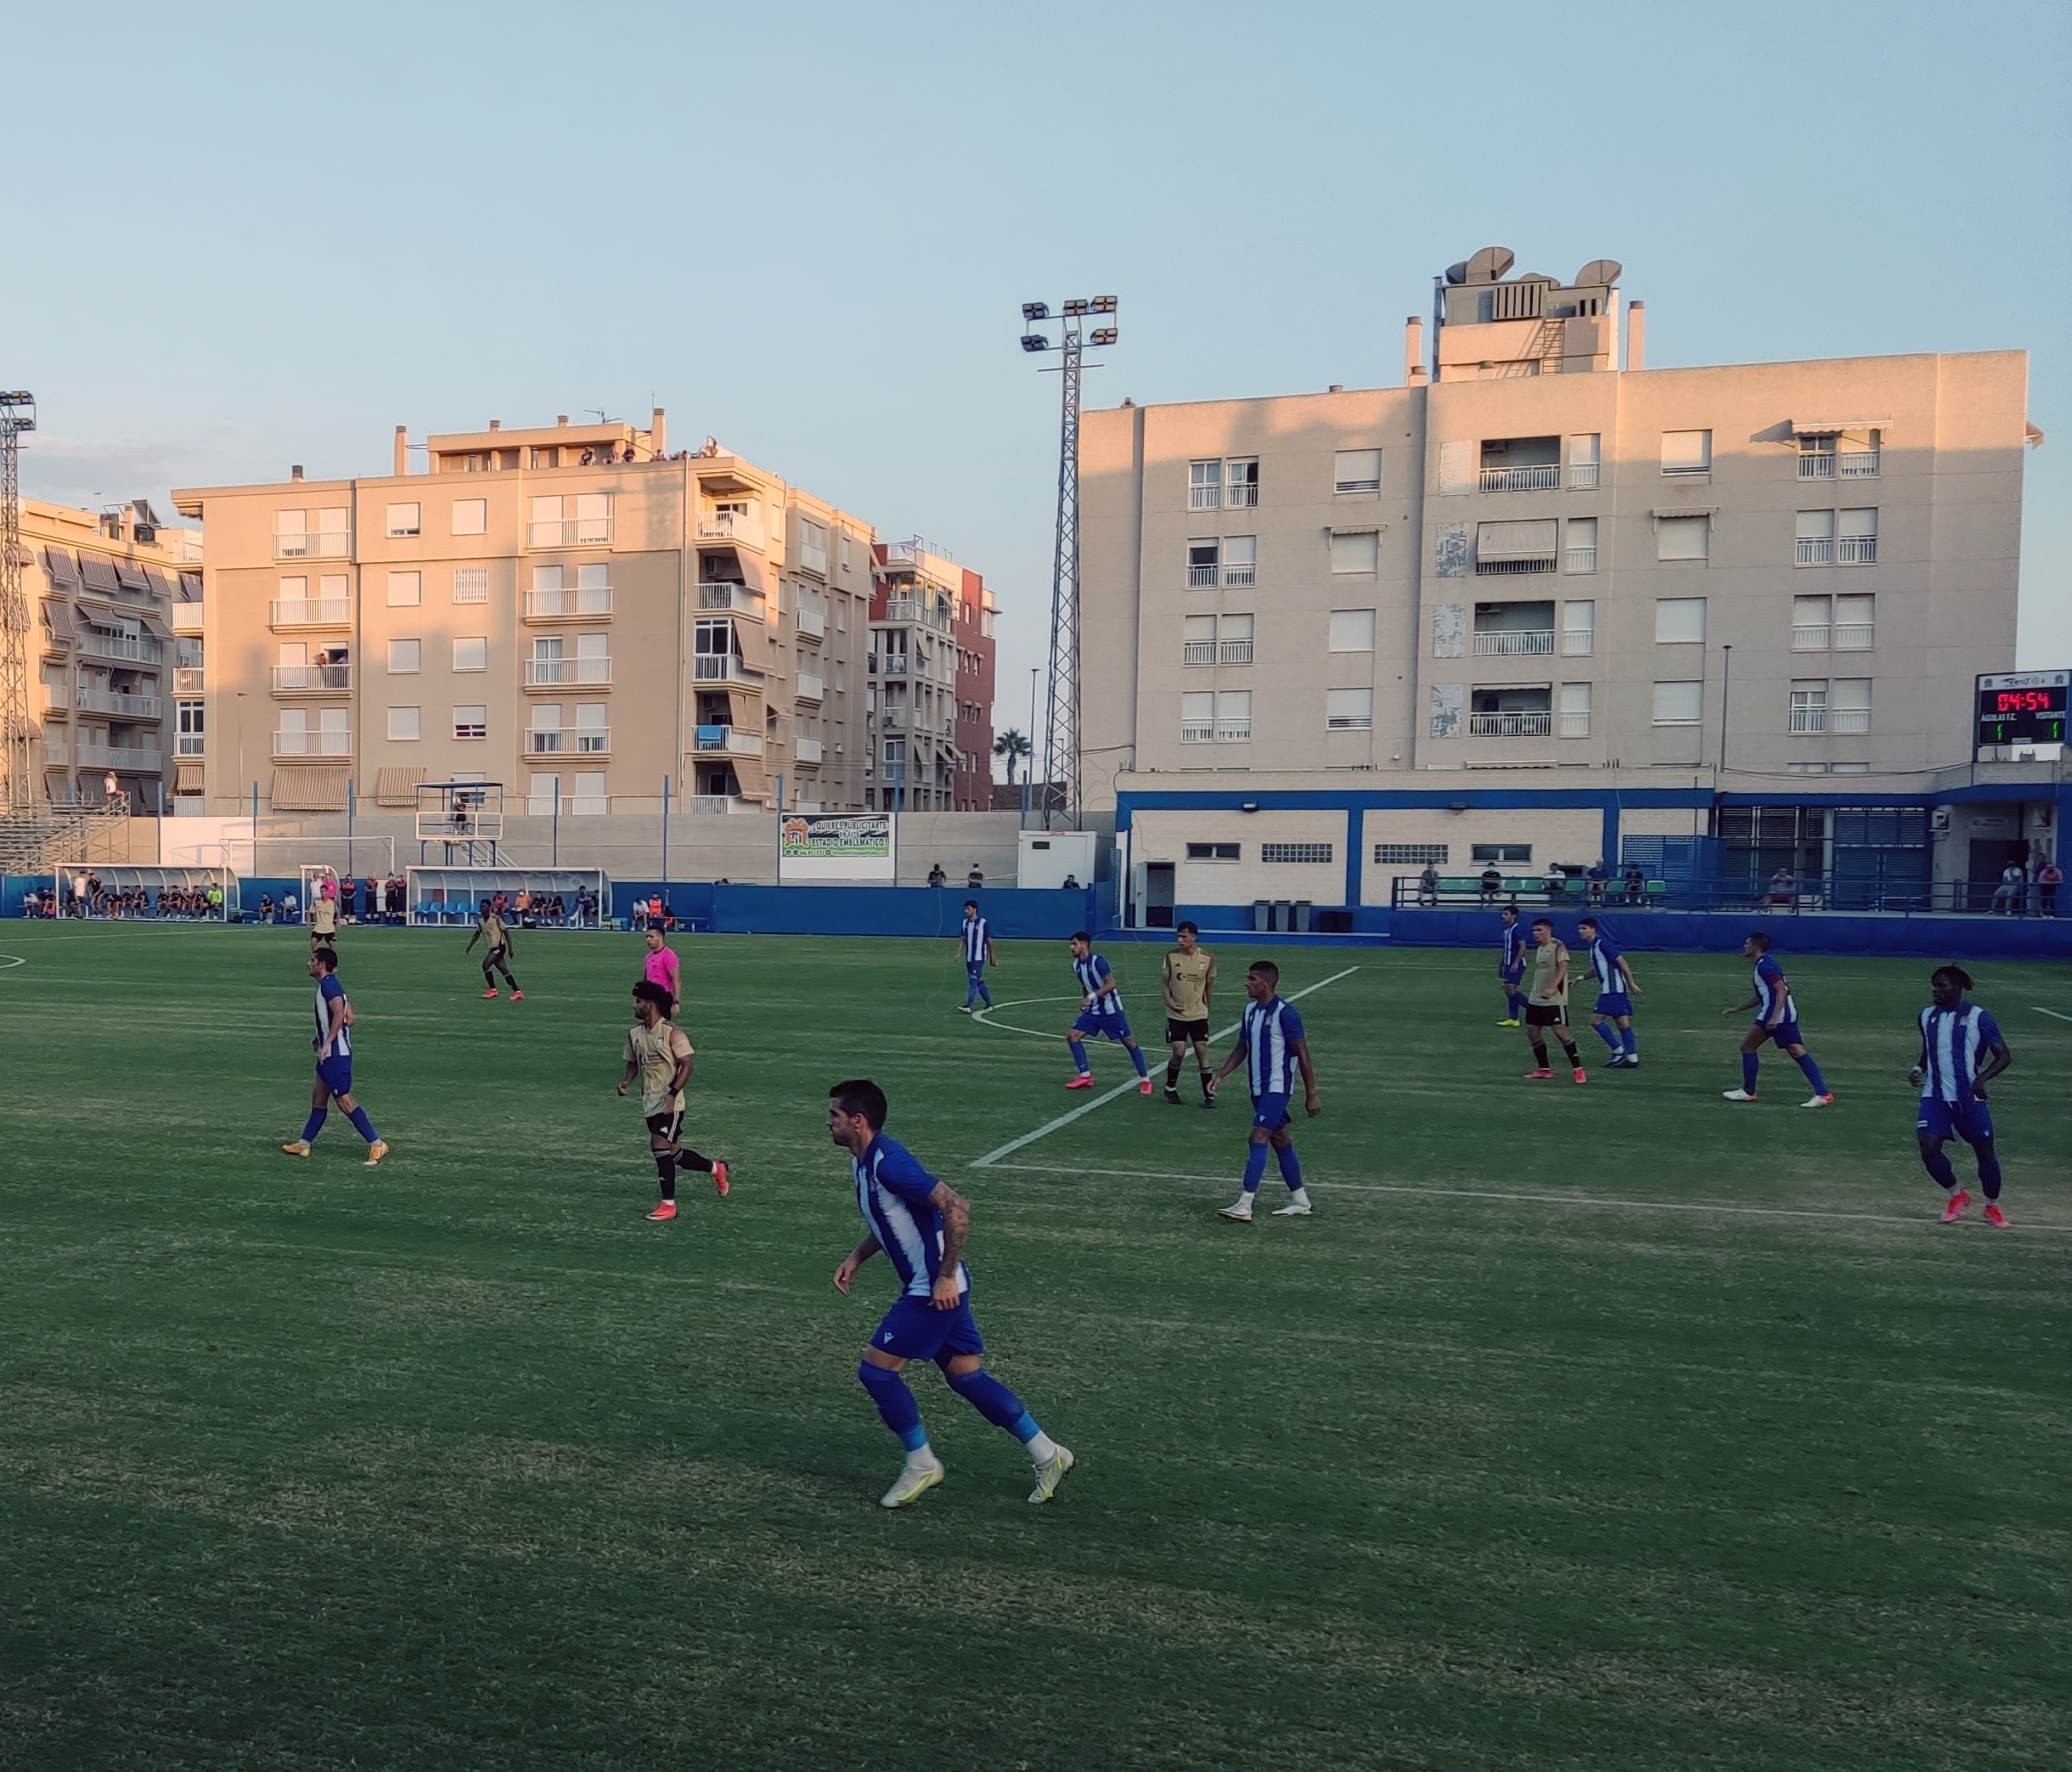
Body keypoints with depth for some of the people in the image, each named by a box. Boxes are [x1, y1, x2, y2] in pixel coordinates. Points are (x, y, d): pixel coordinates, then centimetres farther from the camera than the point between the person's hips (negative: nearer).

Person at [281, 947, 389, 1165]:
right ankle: (304, 1144, 26)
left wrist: (327, 1042, -26)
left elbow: (340, 1014, -28)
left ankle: (377, 1144, -9)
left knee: (344, 1101, -9)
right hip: (330, 1054, 10)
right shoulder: (330, 985, 15)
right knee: (318, 1099, 17)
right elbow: (350, 1018, 18)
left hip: (335, 1054, -10)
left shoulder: (328, 985, -14)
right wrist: (323, 1037, 20)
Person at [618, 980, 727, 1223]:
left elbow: (686, 1065, -14)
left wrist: (672, 1093, -24)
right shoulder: (634, 1033, 8)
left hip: (669, 1103, -7)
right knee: (673, 1153, 12)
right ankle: (715, 1169, 35)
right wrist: (626, 1081, -2)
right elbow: (634, 1063, 19)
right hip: (649, 1102, 7)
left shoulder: (672, 1032, -13)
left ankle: (668, 1204, -7)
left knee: (659, 1146, -15)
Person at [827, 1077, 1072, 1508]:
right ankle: (1047, 1455, 21)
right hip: (927, 1286, 10)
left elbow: (956, 1207, -28)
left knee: (875, 1369, -4)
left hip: (936, 1289, -10)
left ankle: (921, 1465, 11)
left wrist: (946, 1276, -25)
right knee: (965, 1375, 12)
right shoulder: (861, 1162, 9)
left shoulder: (888, 1162, -22)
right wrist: (855, 1258, 14)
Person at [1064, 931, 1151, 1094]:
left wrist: (1091, 996, -27)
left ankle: (1145, 1080, 6)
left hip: (1111, 1009, -8)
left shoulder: (1098, 961, -19)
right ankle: (1085, 1076, 3)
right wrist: (1084, 1001, 4)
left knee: (1129, 1042, -3)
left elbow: (1111, 984, -23)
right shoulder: (1076, 965, 4)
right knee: (1072, 1035, -4)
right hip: (1093, 1010, 8)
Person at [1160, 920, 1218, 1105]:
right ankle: (1170, 1088, 19)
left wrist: (1205, 1005, 11)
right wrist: (1169, 1001, -10)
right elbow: (1164, 981, 4)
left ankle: (1209, 1095, 6)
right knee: (1178, 1052, -6)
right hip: (1176, 1014, 0)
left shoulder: (1208, 958, -7)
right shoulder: (1172, 956, -6)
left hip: (1198, 1014, 0)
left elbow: (1209, 984, 7)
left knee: (1202, 1051, -3)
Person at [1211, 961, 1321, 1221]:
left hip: (1277, 1088, -8)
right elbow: (1241, 1048, 18)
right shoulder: (1251, 1010, 9)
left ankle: (1244, 1207, -18)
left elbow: (1303, 1054, -13)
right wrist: (1220, 1075, 9)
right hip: (1258, 1088, 9)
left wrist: (1311, 1095, -12)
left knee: (1258, 1138, -15)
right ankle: (1300, 1202, 25)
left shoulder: (1285, 1013, -16)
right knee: (1280, 1140, 14)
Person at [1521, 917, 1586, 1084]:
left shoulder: (1558, 947, -11)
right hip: (1536, 1000, 9)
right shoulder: (1538, 949, 14)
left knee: (1560, 1032, -12)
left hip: (1555, 1000, -9)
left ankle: (1578, 1069, -3)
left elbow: (1563, 969, -23)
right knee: (1532, 1031, 6)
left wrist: (1552, 987, -35)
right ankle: (1544, 1070, 15)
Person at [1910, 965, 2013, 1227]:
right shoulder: (1927, 1016, 9)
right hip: (1934, 1097, 3)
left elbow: (2004, 1056, -4)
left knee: (1985, 1152, 4)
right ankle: (1957, 1195, 13)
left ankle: (1993, 1206, 27)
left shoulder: (1979, 1017, -5)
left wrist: (1983, 1078, -20)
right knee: (1928, 1147, -12)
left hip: (1968, 1098, -3)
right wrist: (1918, 1069, 4)